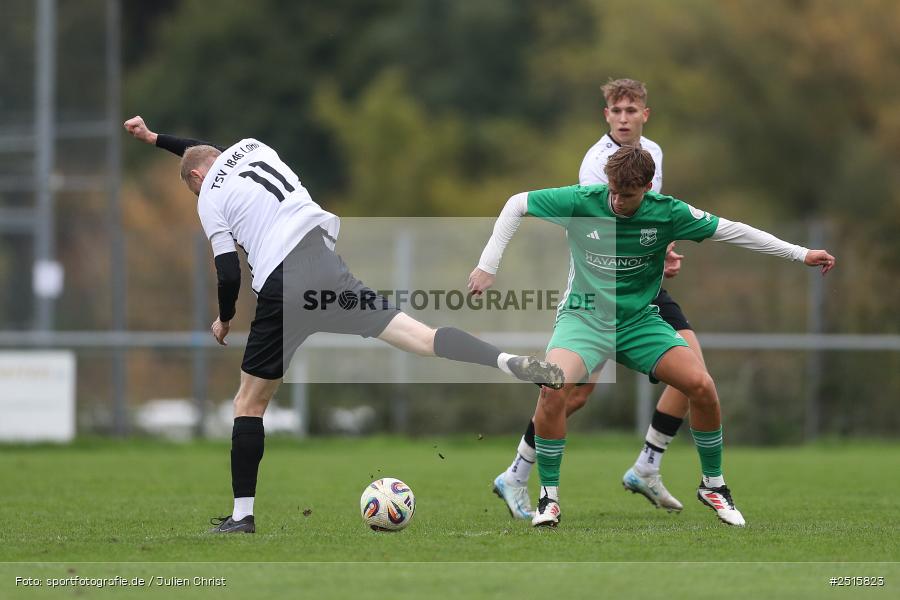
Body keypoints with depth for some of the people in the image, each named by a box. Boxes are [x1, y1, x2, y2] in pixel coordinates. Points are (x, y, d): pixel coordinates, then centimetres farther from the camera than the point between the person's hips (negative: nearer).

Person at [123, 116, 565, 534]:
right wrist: (153, 138, 57)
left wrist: (225, 320, 21)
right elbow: (208, 154, 47)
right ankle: (510, 362, -30)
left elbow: (229, 274, 2)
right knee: (415, 335, -7)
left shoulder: (210, 198, 9)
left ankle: (242, 513, 10)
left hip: (279, 287, -4)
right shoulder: (249, 146, 22)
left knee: (249, 403, 11)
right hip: (320, 258, 4)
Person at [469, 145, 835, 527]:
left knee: (702, 386, -17)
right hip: (583, 318, -2)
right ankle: (549, 494, -13)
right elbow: (516, 205, 0)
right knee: (554, 388, -31)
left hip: (639, 321, 2)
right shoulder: (581, 202, -12)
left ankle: (712, 484, 8)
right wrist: (488, 266, -6)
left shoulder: (667, 213, -9)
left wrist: (801, 254, -3)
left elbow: (730, 231, -2)